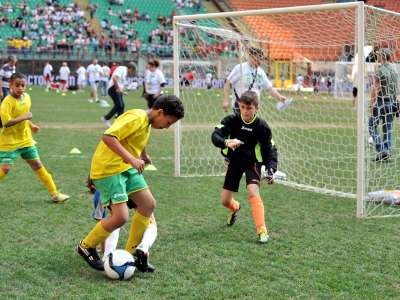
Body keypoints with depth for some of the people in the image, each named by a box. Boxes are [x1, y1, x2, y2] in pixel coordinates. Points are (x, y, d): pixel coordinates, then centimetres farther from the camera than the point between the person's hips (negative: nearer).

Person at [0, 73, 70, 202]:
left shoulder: (26, 97, 3)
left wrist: (31, 125, 8)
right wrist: (24, 117, -29)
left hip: (26, 140, 6)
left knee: (38, 166, 7)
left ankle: (54, 194, 11)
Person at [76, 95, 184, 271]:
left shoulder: (147, 123, 11)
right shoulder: (137, 118, -19)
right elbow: (108, 137, -30)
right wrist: (132, 159, -34)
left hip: (126, 168, 10)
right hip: (108, 169, -10)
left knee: (149, 204, 7)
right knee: (120, 217, -15)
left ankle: (131, 254, 17)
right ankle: (86, 247, 7)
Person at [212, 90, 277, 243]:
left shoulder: (261, 126, -16)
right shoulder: (232, 120, -14)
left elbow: (270, 150, -10)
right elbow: (215, 136, -26)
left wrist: (271, 169, -26)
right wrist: (226, 142, -49)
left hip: (252, 162, -3)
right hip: (235, 161, 3)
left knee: (253, 191, -29)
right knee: (225, 201, 7)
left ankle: (262, 230, -25)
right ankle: (235, 208, 47)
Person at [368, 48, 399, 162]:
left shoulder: (380, 71, -12)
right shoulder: (394, 70, 10)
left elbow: (375, 89, -14)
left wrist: (371, 104, -11)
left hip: (381, 102, -7)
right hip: (392, 103, 7)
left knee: (372, 126, 1)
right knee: (388, 128, 9)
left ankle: (382, 150, -10)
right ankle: (387, 153, 8)